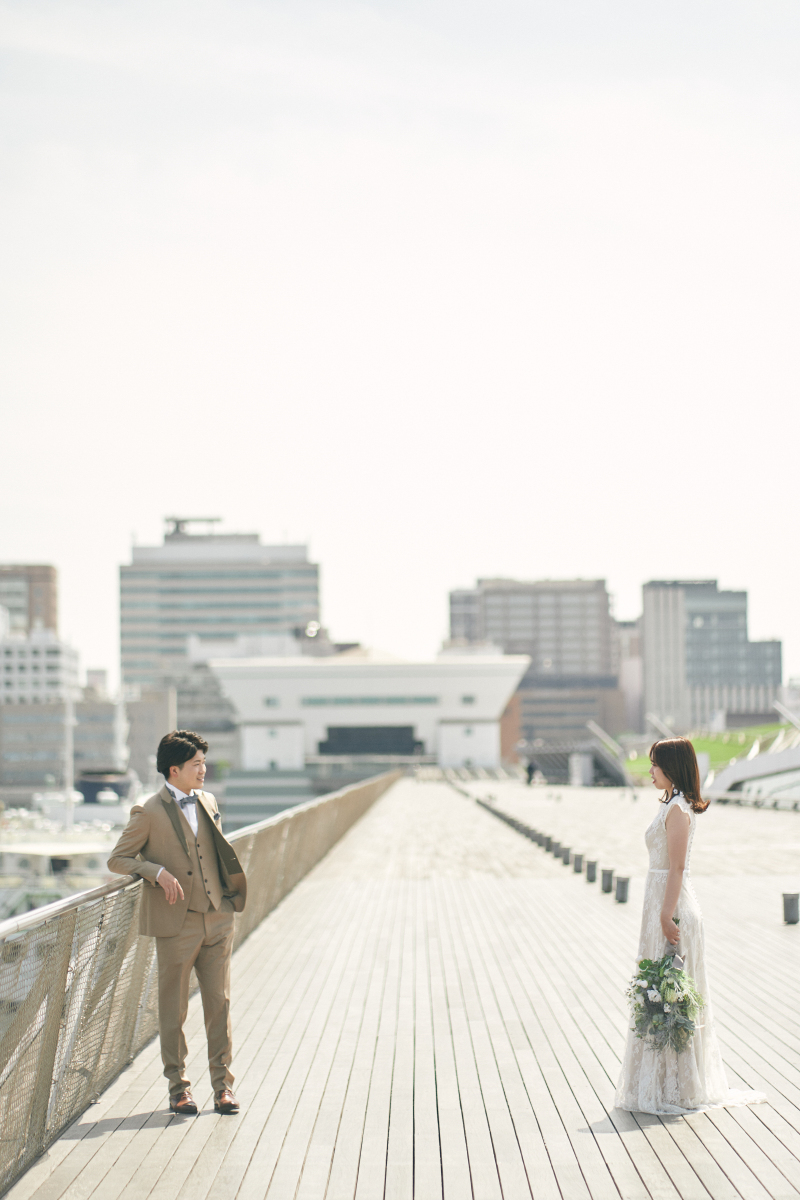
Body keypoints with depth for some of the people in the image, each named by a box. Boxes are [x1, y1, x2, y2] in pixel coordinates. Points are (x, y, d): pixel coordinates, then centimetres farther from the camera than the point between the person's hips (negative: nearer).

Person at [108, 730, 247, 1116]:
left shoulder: (207, 802, 10)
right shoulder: (149, 813, -7)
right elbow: (117, 860, -4)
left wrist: (229, 899, 14)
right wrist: (158, 872, -18)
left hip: (216, 919, 5)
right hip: (178, 924, -5)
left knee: (219, 1003, 5)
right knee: (173, 1008, 4)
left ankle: (222, 1084, 12)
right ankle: (178, 1087, 15)